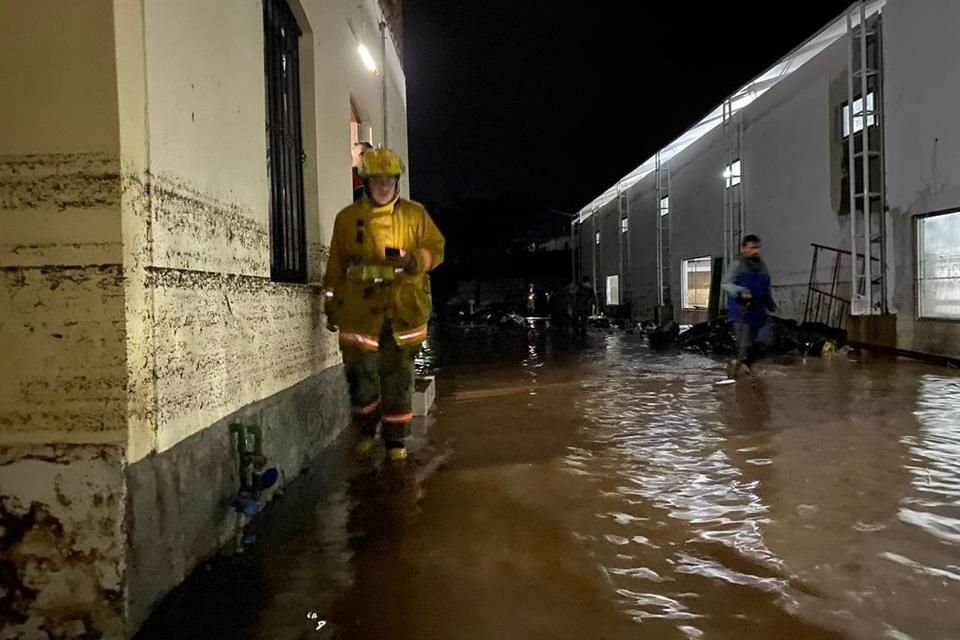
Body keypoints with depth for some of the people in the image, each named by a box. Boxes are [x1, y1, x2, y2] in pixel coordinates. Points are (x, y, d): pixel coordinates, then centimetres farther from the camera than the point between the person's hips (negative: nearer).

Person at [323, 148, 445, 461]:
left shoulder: (415, 214, 5)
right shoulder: (347, 218, 6)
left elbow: (436, 249, 5)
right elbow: (336, 266, 11)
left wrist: (412, 259, -16)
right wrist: (332, 306, 14)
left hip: (403, 309, 0)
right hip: (360, 309, 0)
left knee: (398, 377, 5)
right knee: (360, 374, 3)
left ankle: (396, 440, 20)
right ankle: (366, 430, 30)